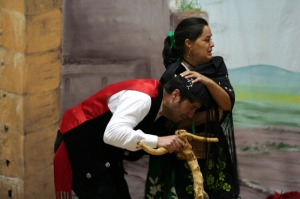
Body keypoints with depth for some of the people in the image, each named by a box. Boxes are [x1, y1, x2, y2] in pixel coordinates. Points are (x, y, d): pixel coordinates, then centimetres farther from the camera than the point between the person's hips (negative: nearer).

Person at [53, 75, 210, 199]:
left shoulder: (158, 104, 5)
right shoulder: (142, 97, -25)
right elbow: (113, 133, -38)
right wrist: (158, 141, -36)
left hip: (102, 153, 10)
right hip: (78, 147, -10)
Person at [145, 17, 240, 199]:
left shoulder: (217, 66, 1)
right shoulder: (171, 77, -12)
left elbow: (228, 103, -7)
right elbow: (169, 124, -14)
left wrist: (208, 82, -22)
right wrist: (212, 113, -14)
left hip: (217, 151, 4)